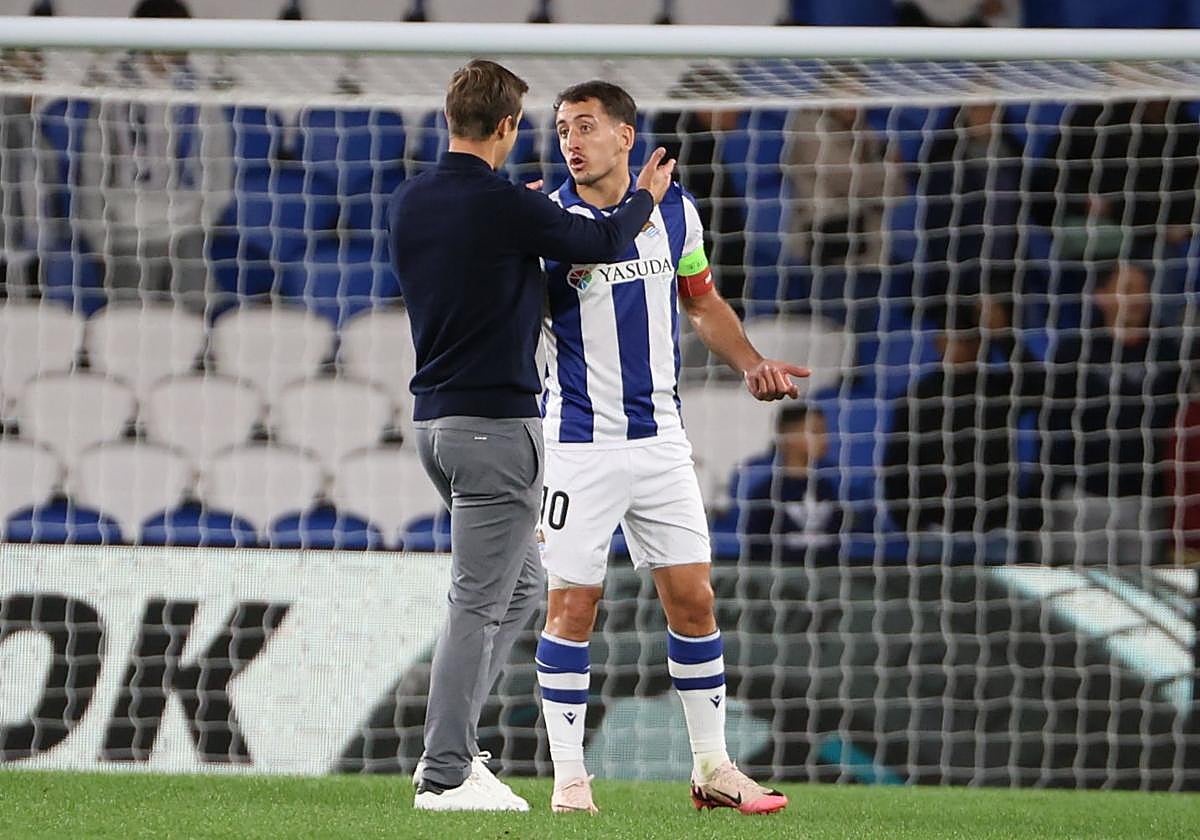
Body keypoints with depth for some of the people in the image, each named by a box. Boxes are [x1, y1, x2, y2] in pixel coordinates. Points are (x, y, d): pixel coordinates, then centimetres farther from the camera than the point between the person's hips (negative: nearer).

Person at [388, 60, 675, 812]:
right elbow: (604, 243, 1)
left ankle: (450, 746, 14)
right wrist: (646, 197, 21)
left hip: (435, 418, 8)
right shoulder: (504, 207, -15)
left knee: (520, 586, 18)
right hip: (496, 422, -8)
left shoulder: (410, 203, 6)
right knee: (479, 605, -5)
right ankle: (446, 777, -4)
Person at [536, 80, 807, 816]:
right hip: (581, 444, -4)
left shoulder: (674, 209, 4)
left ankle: (714, 768, 14)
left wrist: (752, 364, 4)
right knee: (573, 604, -4)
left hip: (661, 441, 4)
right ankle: (570, 776, 5)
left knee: (693, 598, 4)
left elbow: (703, 302, 18)